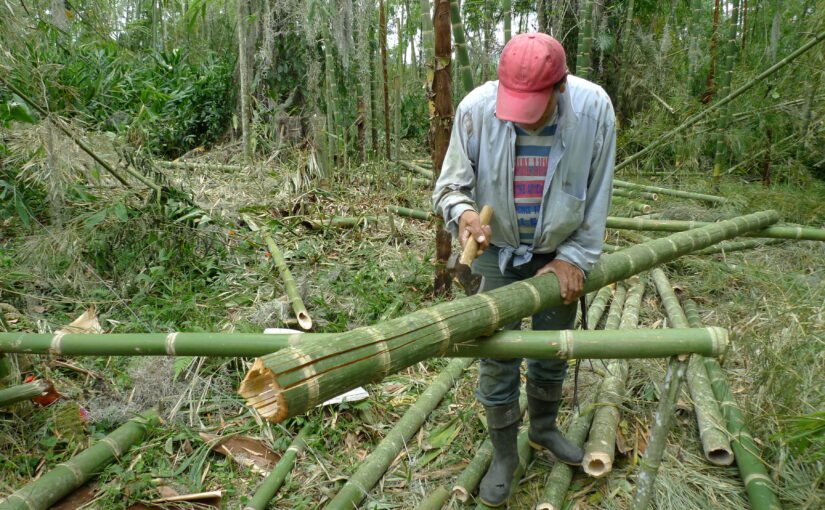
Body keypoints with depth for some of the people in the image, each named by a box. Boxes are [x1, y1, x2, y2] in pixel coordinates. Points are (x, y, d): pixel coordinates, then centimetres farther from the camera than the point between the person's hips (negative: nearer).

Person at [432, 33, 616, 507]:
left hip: (560, 253, 2)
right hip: (497, 250, -1)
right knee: (497, 356, 1)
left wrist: (575, 257, -8)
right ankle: (504, 453, 24)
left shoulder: (594, 109, -20)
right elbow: (450, 184, -15)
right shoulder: (476, 108, -24)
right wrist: (463, 213, -37)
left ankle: (544, 427, 44)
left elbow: (597, 197, -8)